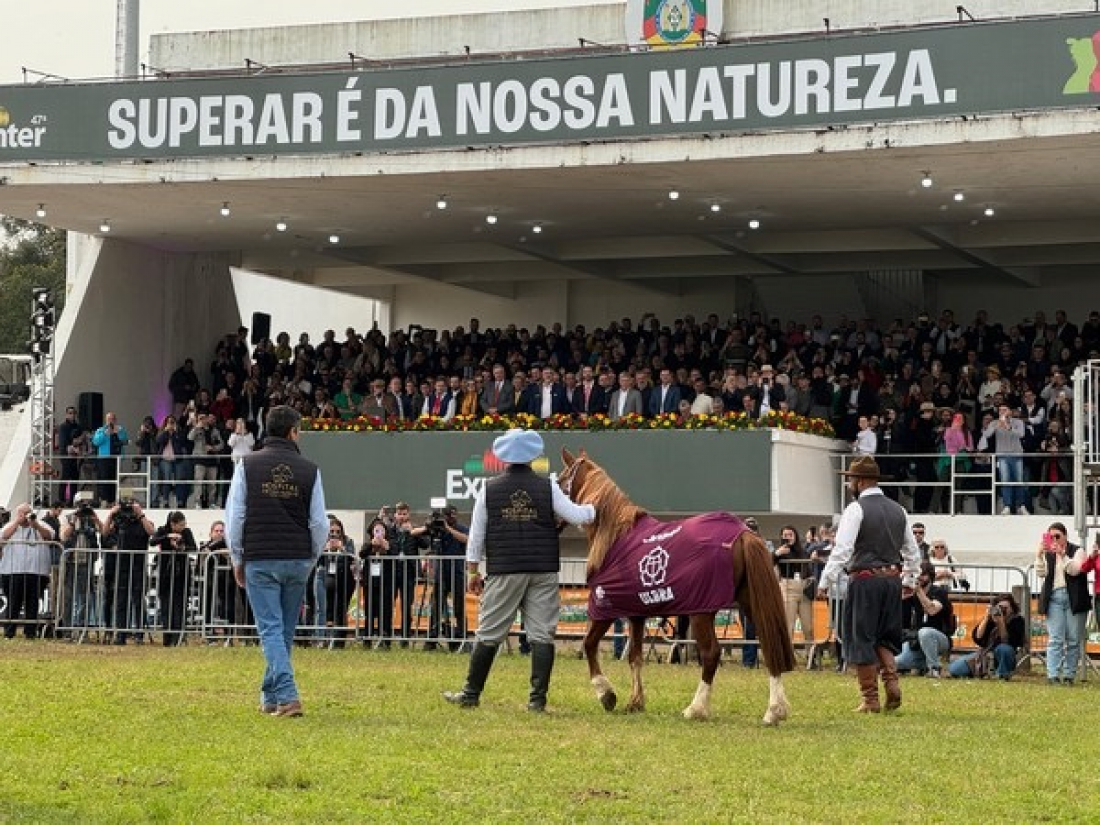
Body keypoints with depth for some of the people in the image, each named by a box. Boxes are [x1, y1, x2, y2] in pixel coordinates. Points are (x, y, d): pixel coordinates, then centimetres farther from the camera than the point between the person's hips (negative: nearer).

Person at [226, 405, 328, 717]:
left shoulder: (248, 466, 1)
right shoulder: (309, 470, 3)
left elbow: (234, 518, 0)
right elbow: (320, 523, 4)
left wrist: (238, 560, 10)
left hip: (260, 561, -2)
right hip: (298, 561, 2)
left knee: (271, 629, -4)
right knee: (285, 631, 12)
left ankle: (287, 695, -18)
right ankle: (270, 696, 21)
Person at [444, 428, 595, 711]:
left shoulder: (489, 490, 1)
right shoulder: (548, 488, -1)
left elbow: (476, 535, 4)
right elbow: (576, 516, 0)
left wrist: (473, 571, 11)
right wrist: (593, 509, 21)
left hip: (503, 572, 0)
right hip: (543, 572, 0)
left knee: (489, 634, 6)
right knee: (542, 634, 2)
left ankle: (471, 694, 11)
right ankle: (538, 698, -1)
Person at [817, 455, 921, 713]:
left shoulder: (856, 509, -9)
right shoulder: (897, 510, 12)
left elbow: (842, 550, -16)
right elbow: (913, 552, 17)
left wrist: (825, 583, -12)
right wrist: (908, 582, 28)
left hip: (865, 579, -6)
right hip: (893, 579, 6)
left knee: (861, 639, 2)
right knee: (884, 637, 19)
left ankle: (870, 699, 3)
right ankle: (892, 680, -1)